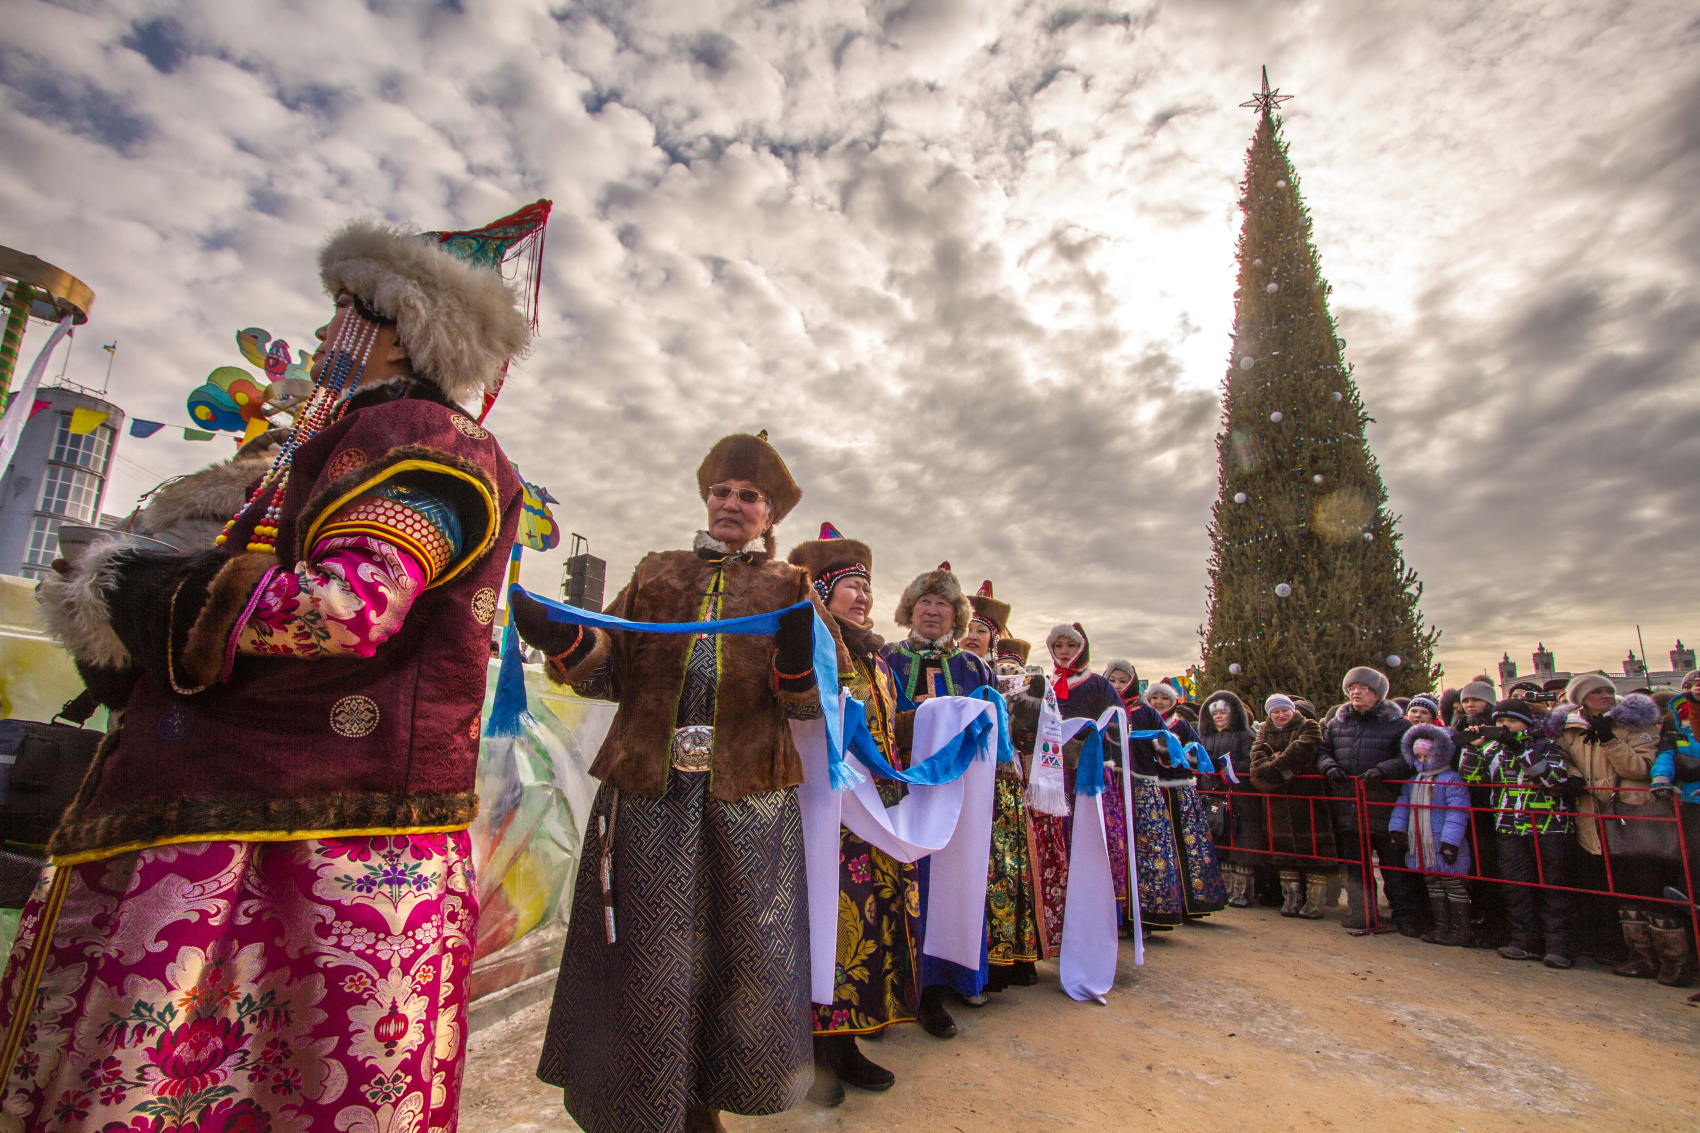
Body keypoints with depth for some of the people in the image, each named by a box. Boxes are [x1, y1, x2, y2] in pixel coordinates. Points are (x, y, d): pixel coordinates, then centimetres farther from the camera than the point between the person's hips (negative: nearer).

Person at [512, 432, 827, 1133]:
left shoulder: (790, 588, 9)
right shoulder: (656, 573, 15)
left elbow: (810, 701, 0)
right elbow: (612, 673, 10)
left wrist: (798, 656, -23)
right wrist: (564, 641, -11)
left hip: (748, 798, 0)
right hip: (648, 787, 1)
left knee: (738, 953, 8)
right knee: (646, 953, 6)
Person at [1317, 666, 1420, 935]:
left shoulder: (1397, 724, 0)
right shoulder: (1337, 723, 13)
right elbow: (1322, 751, 16)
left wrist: (1382, 770, -21)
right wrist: (1329, 767, -4)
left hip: (1385, 807, -4)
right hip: (1348, 808, 4)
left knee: (1395, 865, 5)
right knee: (1355, 863, 11)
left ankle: (1406, 917, 19)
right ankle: (1360, 914, 20)